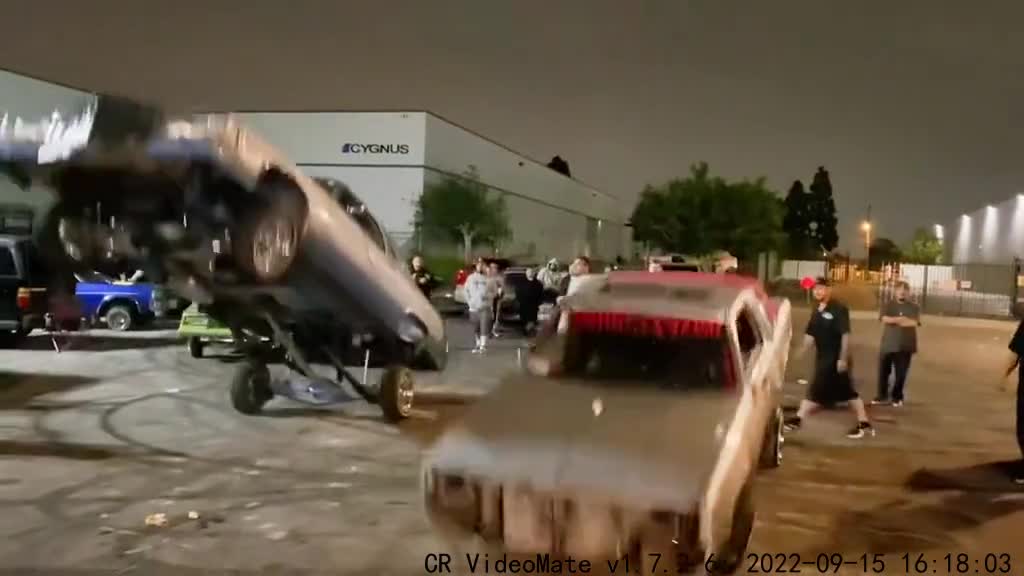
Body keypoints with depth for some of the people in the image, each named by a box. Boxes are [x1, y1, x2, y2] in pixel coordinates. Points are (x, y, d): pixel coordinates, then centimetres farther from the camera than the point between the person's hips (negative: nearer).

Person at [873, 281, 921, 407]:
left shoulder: (914, 307, 3)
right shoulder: (888, 306, 4)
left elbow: (914, 323, -13)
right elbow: (885, 319, -14)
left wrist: (894, 320, -16)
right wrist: (901, 319, -22)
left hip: (905, 346, 0)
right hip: (887, 344, 1)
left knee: (900, 373, 4)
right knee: (883, 371, 6)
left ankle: (897, 397, 19)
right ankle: (882, 396, 21)